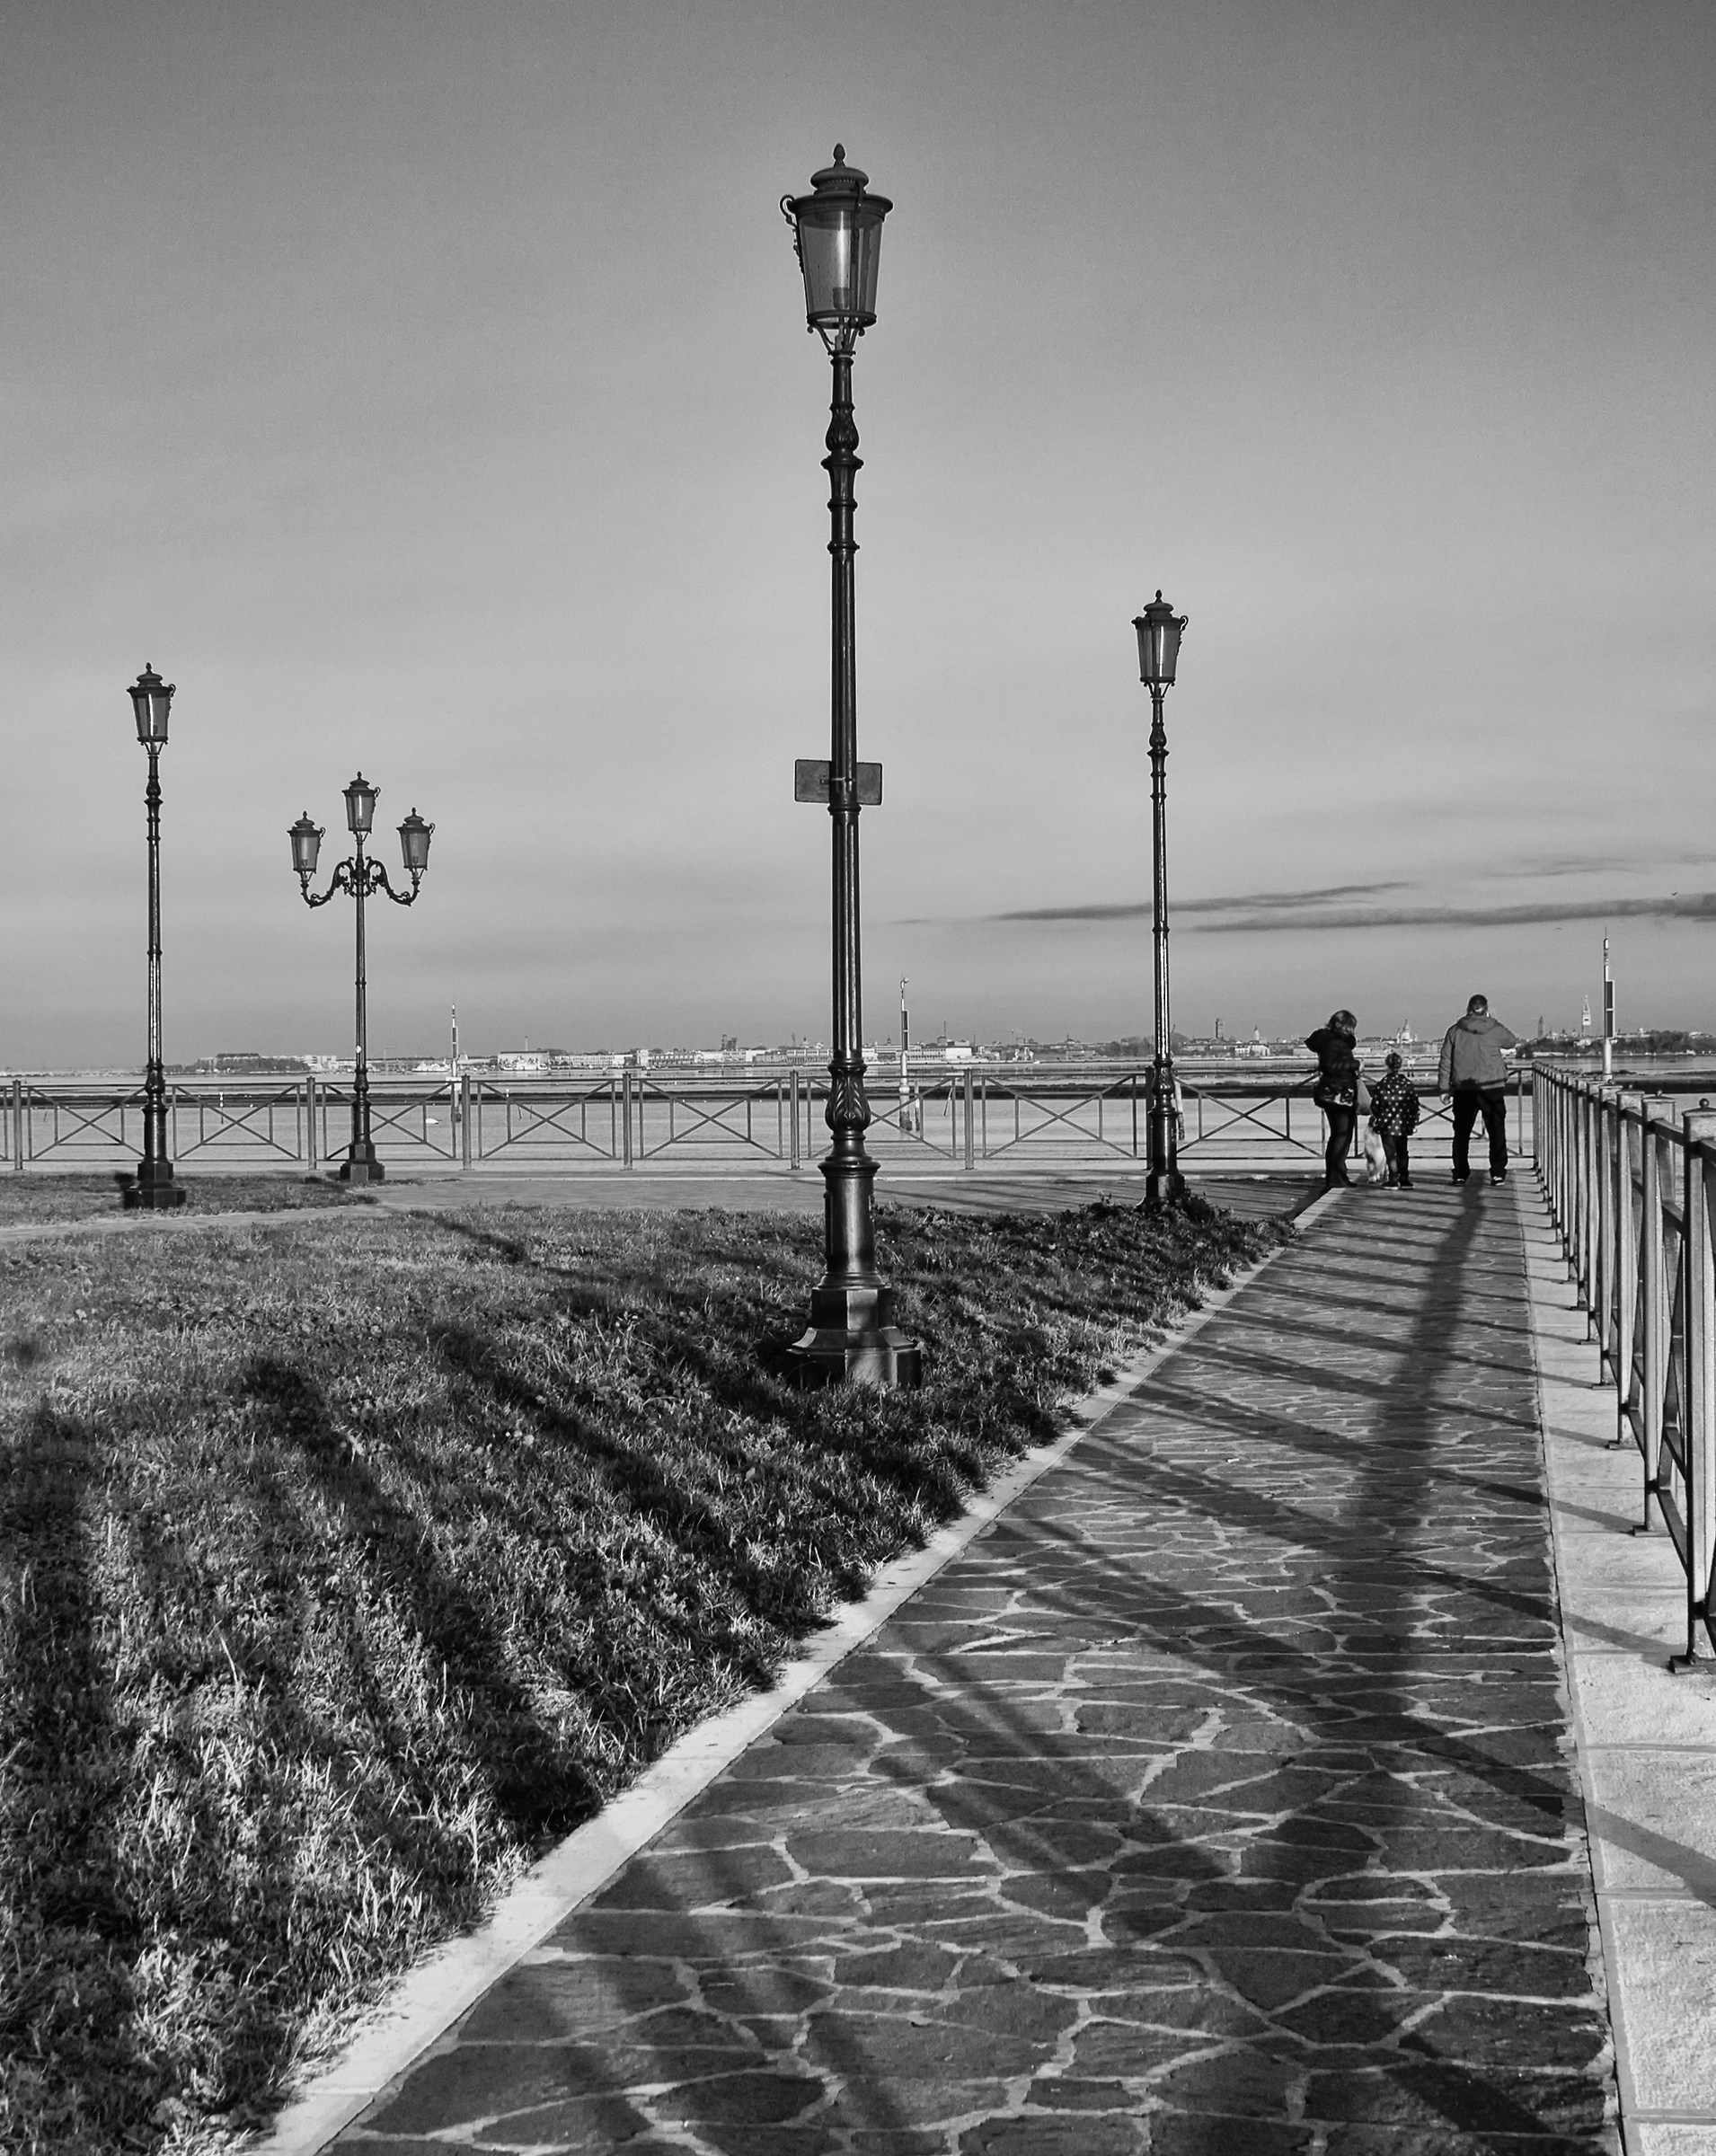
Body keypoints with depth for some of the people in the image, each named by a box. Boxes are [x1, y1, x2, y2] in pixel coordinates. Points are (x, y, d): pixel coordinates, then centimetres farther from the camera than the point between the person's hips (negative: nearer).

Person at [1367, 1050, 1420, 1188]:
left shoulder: (1381, 1084, -9)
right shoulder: (1408, 1083, -1)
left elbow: (1375, 1105, -5)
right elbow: (1415, 1103, 2)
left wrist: (1374, 1119, 12)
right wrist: (1414, 1121, 11)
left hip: (1387, 1124, -3)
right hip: (1403, 1124, 3)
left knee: (1390, 1153, 2)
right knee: (1402, 1152, 14)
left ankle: (1393, 1180, -1)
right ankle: (1404, 1179, 14)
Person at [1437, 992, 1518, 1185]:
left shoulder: (1455, 1031, 0)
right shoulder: (1495, 1030, -2)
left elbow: (1445, 1062, 2)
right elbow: (1512, 1042, 19)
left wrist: (1444, 1088, 7)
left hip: (1463, 1090, 1)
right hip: (1492, 1088, -1)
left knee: (1462, 1133, 9)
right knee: (1496, 1131, 5)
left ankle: (1460, 1173, 8)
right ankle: (1498, 1172, 0)